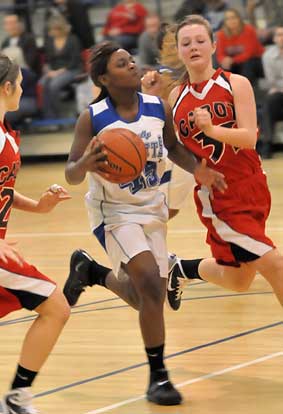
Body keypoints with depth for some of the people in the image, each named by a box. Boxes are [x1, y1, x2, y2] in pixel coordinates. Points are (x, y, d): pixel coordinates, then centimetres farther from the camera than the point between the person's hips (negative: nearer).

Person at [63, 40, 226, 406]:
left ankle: (88, 270, 44)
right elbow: (71, 175, -16)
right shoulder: (92, 119, -18)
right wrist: (86, 163, -39)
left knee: (145, 298, 14)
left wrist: (197, 169, -8)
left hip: (150, 209, 5)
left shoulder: (158, 108, -7)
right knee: (151, 282, -23)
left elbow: (173, 147, 11)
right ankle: (158, 376, -10)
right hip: (113, 211, -5)